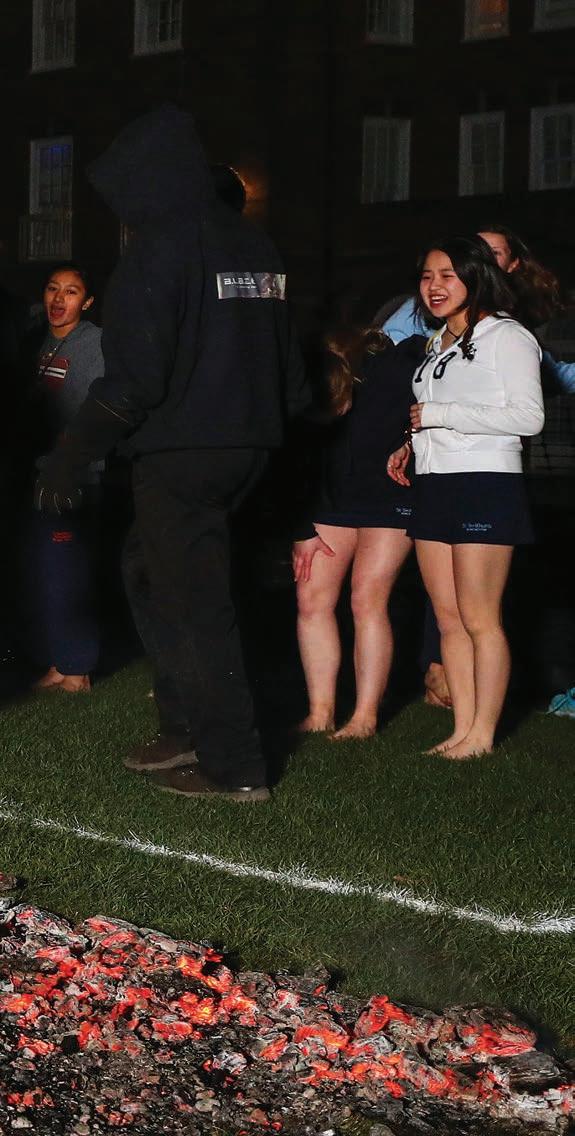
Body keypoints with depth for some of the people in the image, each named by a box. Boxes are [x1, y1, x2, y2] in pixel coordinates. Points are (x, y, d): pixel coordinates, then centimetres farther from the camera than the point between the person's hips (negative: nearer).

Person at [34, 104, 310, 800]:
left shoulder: (156, 254, -13)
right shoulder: (253, 246, 11)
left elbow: (131, 382, -18)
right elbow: (286, 356, 14)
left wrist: (70, 456, -12)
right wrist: (279, 421, 22)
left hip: (178, 454, -8)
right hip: (247, 448, 8)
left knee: (194, 605, -1)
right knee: (163, 579, 21)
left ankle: (234, 769, 1)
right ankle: (187, 730, 23)